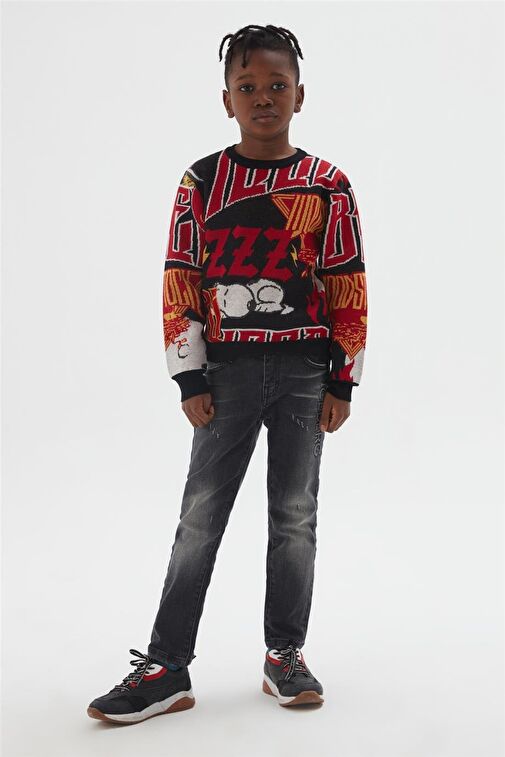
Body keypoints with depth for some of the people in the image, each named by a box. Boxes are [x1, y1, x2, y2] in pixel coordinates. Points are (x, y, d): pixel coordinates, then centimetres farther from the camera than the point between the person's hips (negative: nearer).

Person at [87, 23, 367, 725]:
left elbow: (349, 289, 3)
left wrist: (343, 382, -1)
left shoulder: (330, 186, 3)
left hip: (305, 370, 1)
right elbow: (180, 285, 1)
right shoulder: (202, 181, 2)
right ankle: (166, 670, 8)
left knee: (295, 516, 8)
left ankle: (285, 655, 22)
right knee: (200, 518, 1)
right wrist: (191, 380, -4)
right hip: (229, 368, 0)